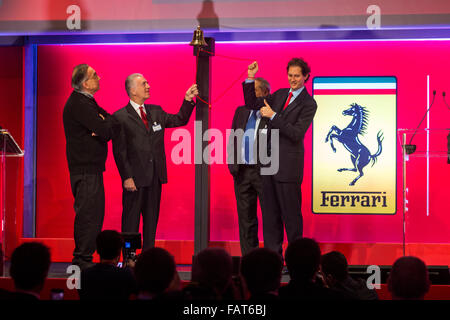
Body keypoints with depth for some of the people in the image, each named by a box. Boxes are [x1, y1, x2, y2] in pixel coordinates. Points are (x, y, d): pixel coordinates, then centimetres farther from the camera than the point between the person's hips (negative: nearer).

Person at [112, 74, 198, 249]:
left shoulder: (156, 111, 13)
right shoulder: (120, 117, -6)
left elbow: (179, 120, 18)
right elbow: (119, 150, -9)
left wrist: (188, 100, 4)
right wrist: (126, 177, -14)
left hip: (155, 176, 6)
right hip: (135, 177, -6)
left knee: (152, 220, 10)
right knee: (131, 221, 0)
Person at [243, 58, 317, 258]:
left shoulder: (308, 104, -7)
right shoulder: (280, 95, 12)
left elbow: (296, 133, -16)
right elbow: (252, 104, 16)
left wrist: (273, 116, -18)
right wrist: (250, 78, 4)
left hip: (288, 165, -7)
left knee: (291, 213, -1)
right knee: (269, 212, 9)